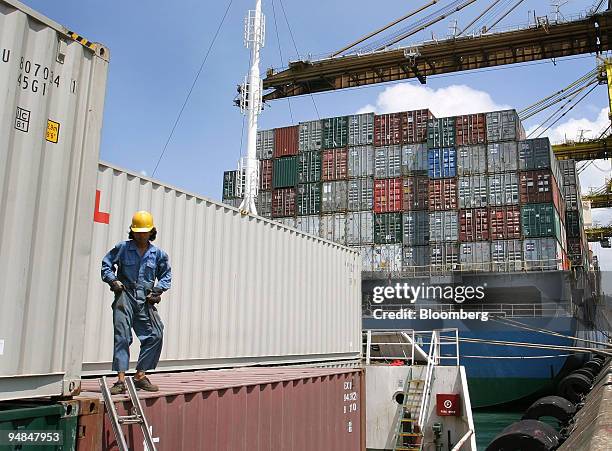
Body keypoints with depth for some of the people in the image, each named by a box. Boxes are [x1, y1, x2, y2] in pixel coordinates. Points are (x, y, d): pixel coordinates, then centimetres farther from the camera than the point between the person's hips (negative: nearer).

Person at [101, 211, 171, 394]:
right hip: (125, 297, -3)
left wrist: (158, 289, 2)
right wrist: (113, 280, -6)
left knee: (155, 335, 0)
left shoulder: (158, 254, 8)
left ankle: (140, 376, 13)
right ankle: (121, 380, -4)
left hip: (145, 300, 3)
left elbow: (166, 275, 18)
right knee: (122, 337, -7)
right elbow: (106, 264, 10)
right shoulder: (122, 248, 2)